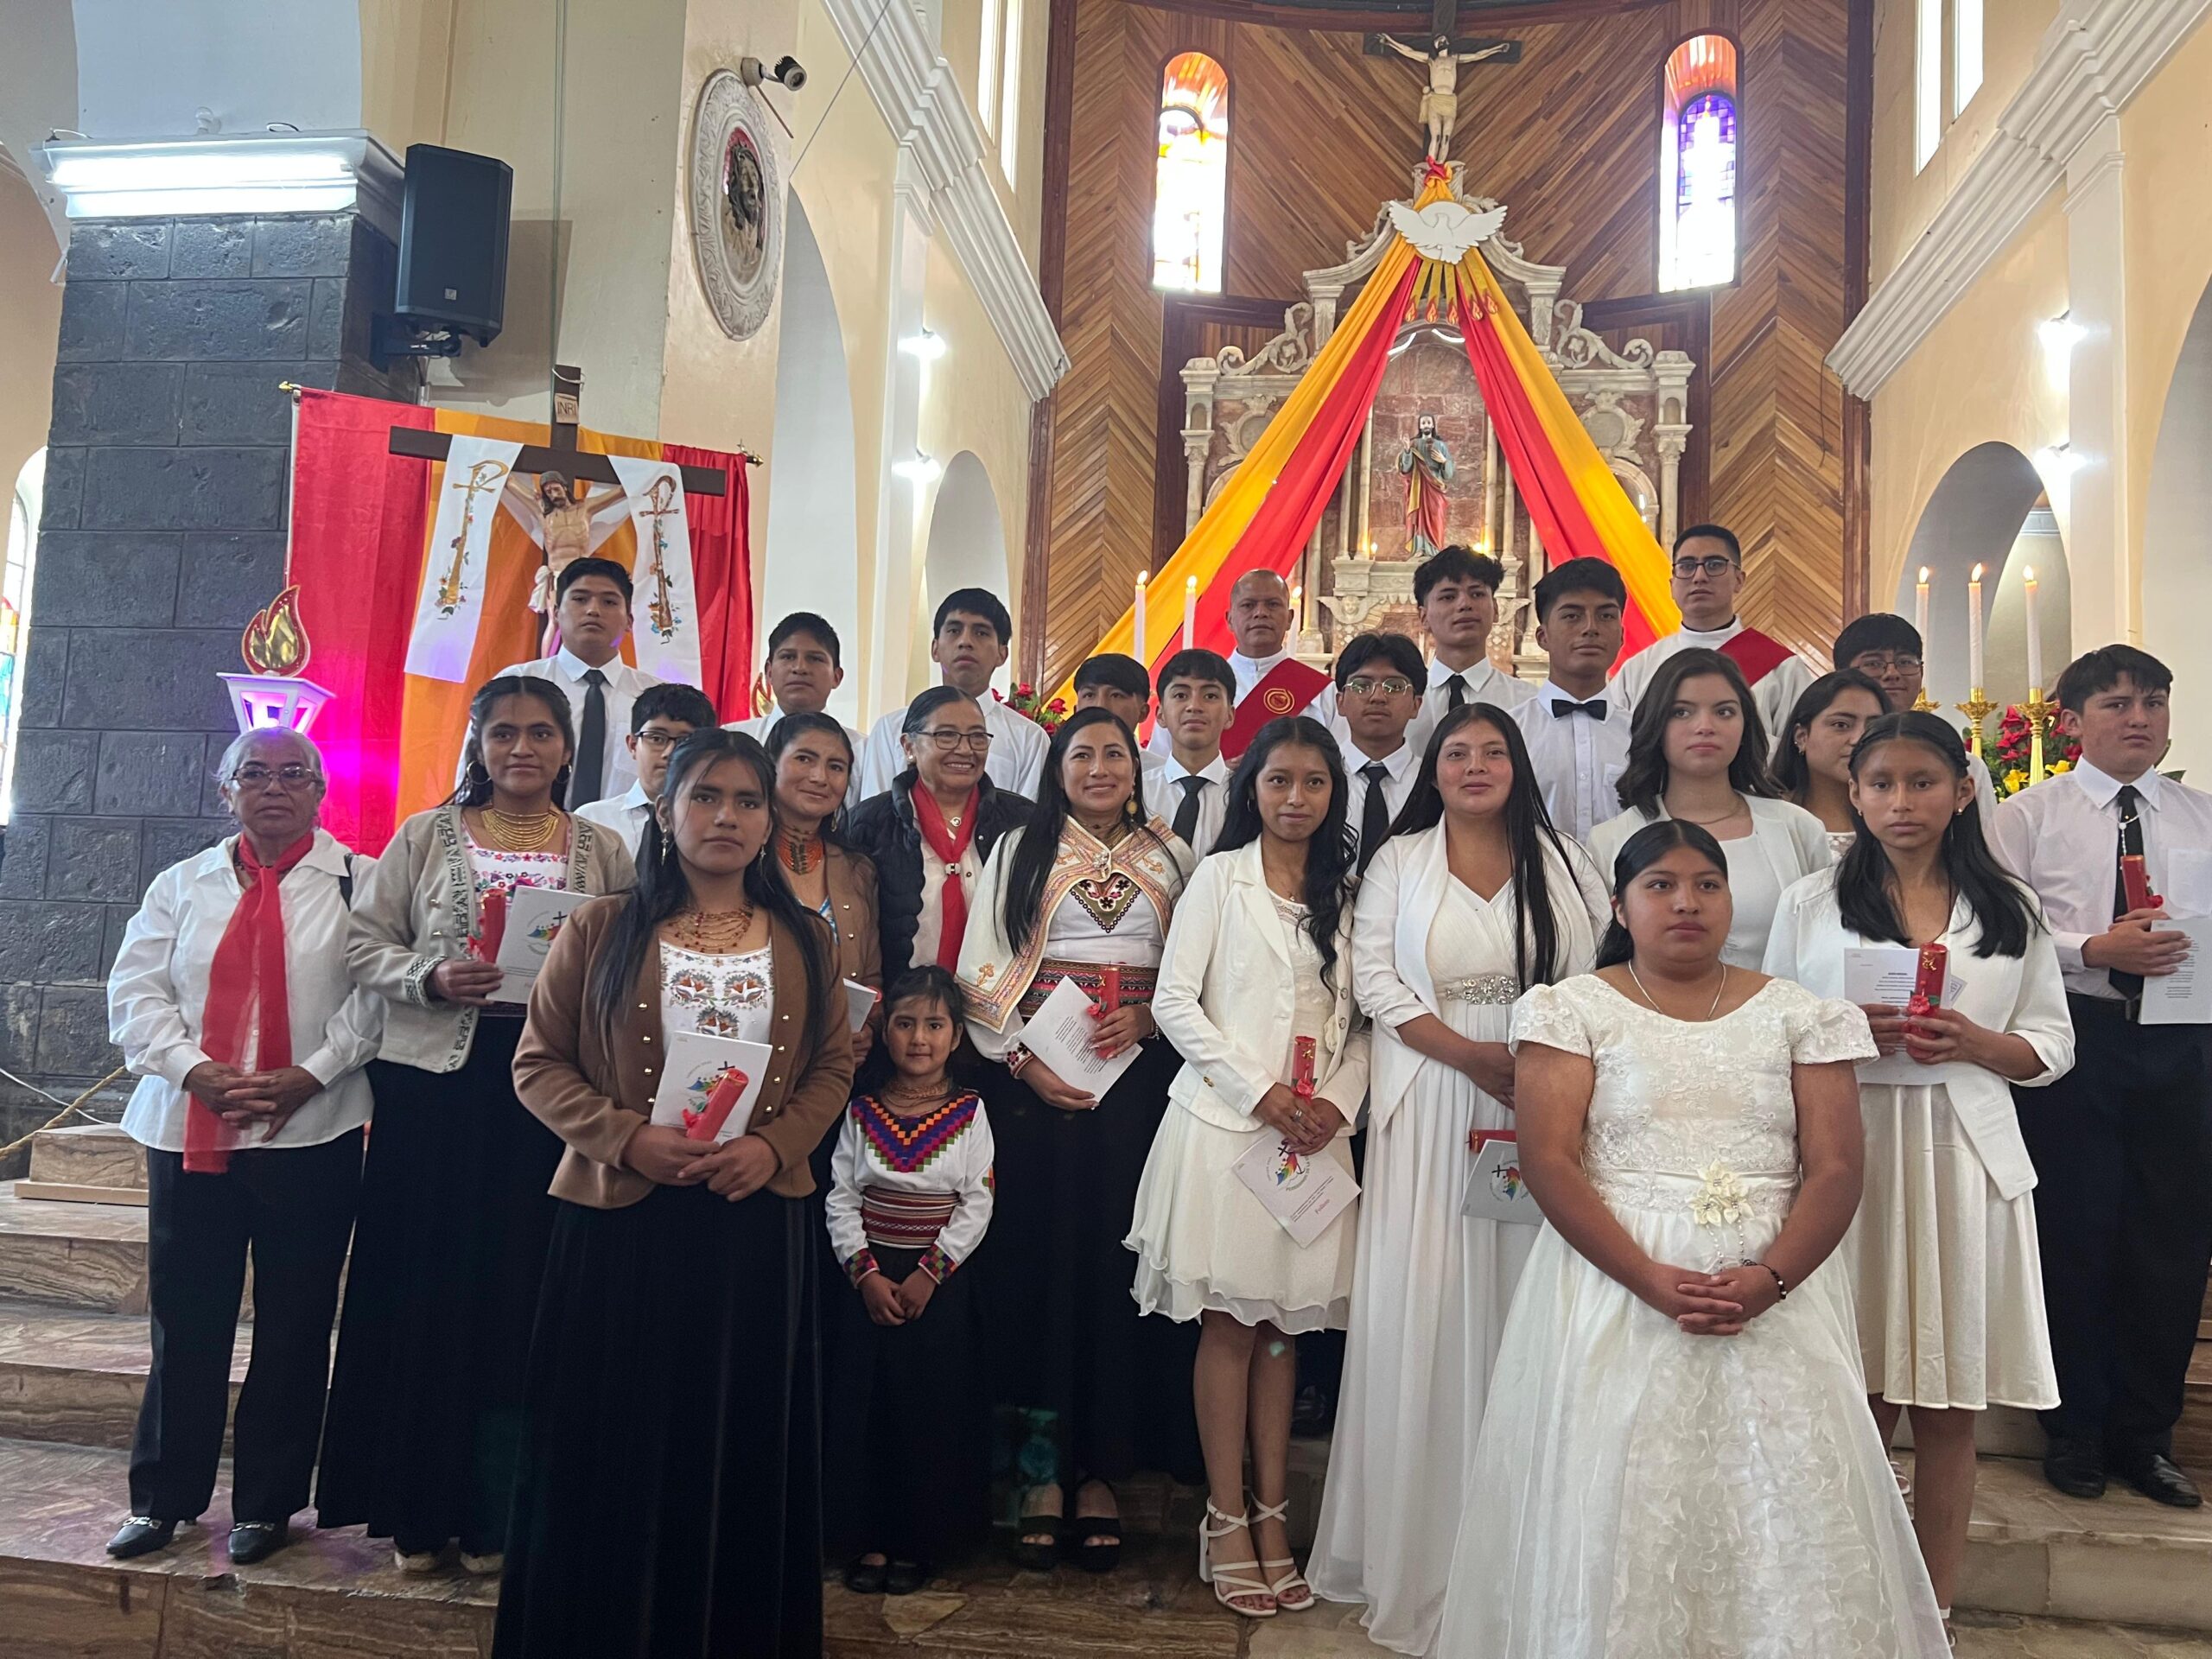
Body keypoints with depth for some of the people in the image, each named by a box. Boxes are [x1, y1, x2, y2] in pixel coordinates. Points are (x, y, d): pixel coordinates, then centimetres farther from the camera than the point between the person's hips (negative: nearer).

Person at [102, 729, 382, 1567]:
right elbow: (135, 990, 4)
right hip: (188, 1129, 3)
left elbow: (377, 995, -7)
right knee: (183, 1319, 8)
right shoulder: (182, 884, 11)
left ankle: (267, 1502, 19)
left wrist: (308, 1074, -16)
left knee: (293, 1325, 5)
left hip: (311, 1133, -2)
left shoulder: (359, 883, 2)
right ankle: (162, 1497, 23)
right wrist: (193, 1068, -10)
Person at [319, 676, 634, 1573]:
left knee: (522, 1293, 4)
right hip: (433, 1079, 0)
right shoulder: (426, 836, 7)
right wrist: (430, 979, -12)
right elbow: (364, 942, 5)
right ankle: (416, 1509, 18)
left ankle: (494, 1516, 17)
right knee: (427, 1288, 4)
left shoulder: (601, 851, 8)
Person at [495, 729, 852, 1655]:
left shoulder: (802, 940, 8)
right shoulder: (601, 929, 2)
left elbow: (833, 1066, 9)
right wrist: (625, 1137, -15)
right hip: (619, 1218, -1)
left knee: (741, 1449, 9)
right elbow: (539, 1063, 1)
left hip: (757, 1222, 2)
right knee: (611, 1446, 6)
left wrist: (773, 1145, -9)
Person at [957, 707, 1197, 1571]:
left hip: (1139, 1077, 1)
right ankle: (1039, 1468, 6)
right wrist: (1023, 1062, -8)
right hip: (1035, 1076, -1)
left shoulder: (1169, 857, 14)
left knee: (1116, 1258, 0)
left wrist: (1148, 1017, -8)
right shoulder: (1019, 852, 10)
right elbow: (982, 969, 2)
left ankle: (1100, 1470, 10)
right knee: (1038, 1259, -2)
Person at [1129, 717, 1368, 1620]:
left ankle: (1272, 1515, 16)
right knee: (1227, 1324, 1)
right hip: (1225, 1123, -3)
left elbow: (1360, 1019, 10)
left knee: (1284, 1324, 8)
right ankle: (1226, 1520, 10)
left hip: (1314, 1132, 3)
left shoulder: (1345, 892, 12)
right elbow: (1174, 999, -5)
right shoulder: (1220, 876, 2)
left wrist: (1338, 1100, -8)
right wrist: (1260, 1091, -11)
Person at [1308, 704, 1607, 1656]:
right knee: (1423, 1301, 0)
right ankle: (1415, 1546, 12)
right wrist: (1472, 1056, -11)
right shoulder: (1398, 862, 6)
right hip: (1430, 1104, -1)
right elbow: (1374, 977, -3)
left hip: (1541, 1102, 1)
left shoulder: (1562, 862, 10)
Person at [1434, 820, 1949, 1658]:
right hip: (1615, 1286, -1)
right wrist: (1654, 1282, -18)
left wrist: (1768, 1281, -16)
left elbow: (1836, 1169, 1)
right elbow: (1548, 1160, -7)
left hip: (1776, 1293, 2)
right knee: (1617, 1506, 0)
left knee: (1787, 1510, 0)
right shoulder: (1573, 1009, 3)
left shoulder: (1799, 1014, 9)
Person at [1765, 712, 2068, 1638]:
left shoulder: (2012, 911, 10)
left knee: (1949, 1404, 6)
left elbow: (2051, 1047, 10)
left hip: (1965, 1158, 1)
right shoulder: (1811, 904, 6)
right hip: (1848, 1153, -1)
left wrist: (1974, 1042, -10)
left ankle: (1933, 1608, 19)